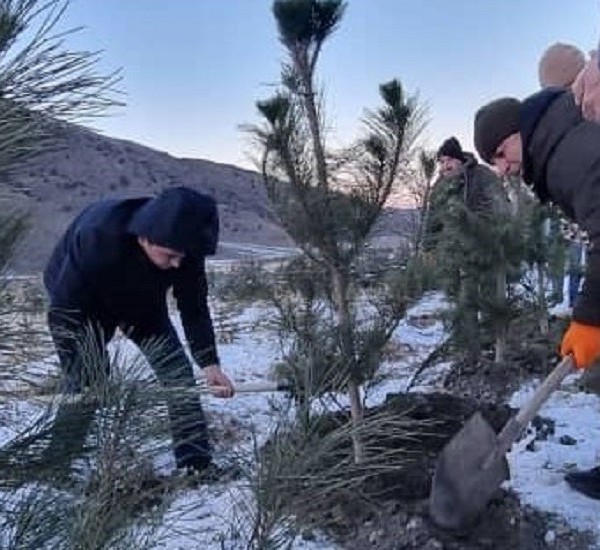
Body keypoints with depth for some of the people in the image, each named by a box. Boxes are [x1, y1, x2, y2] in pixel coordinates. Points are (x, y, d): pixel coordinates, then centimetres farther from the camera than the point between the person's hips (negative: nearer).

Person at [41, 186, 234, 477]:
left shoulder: (184, 247, -28)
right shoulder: (97, 238, -41)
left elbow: (194, 307, -16)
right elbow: (64, 311, -34)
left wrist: (209, 363, -23)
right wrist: (77, 373, -35)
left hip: (142, 303, 4)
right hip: (82, 301, -3)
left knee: (177, 372, -6)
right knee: (88, 380, -15)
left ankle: (196, 465, 3)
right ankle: (54, 464, 5)